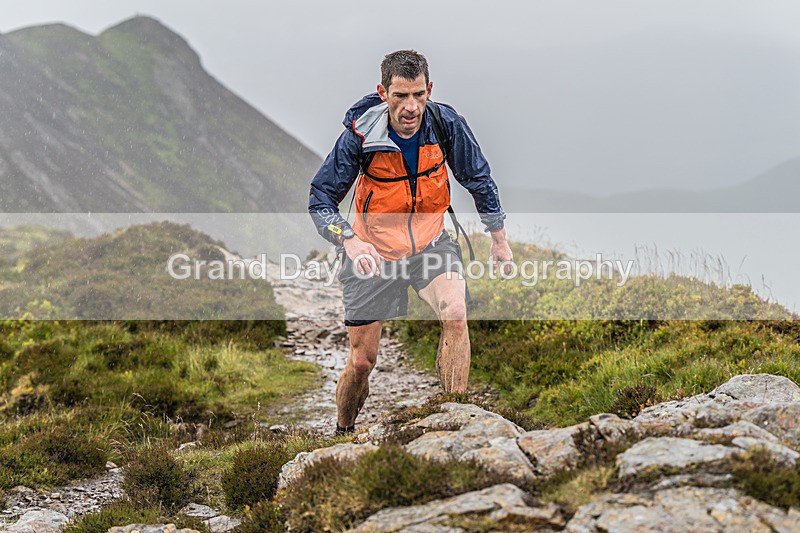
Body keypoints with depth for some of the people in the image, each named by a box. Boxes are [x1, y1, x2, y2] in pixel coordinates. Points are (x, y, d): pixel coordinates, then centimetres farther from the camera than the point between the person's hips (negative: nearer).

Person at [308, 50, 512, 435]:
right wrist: (350, 241, -34)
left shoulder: (446, 124, -16)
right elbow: (320, 200, -16)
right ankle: (342, 433, 30)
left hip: (430, 241, 1)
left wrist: (499, 240, 6)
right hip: (373, 250, -1)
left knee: (455, 313, -28)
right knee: (362, 361, 2)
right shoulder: (360, 135, -23)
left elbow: (479, 180, 1)